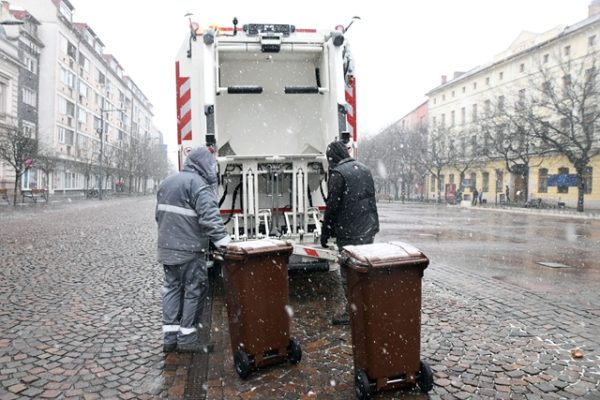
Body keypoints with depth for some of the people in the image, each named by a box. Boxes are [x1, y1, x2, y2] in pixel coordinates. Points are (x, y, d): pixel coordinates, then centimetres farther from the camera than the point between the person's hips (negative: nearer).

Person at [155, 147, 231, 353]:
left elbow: (159, 215, 22)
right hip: (189, 250, -8)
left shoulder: (167, 182, 16)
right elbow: (209, 216, -25)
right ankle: (187, 338, 11)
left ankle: (170, 336, 20)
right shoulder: (198, 184, -14)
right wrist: (222, 239, -23)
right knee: (194, 291, 3)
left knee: (172, 287, 15)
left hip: (166, 248, 9)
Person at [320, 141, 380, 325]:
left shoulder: (338, 174, -14)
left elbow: (332, 206, -16)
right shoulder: (363, 168, 11)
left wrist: (325, 233, -8)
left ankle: (350, 310, 10)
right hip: (368, 229, 8)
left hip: (349, 233, -8)